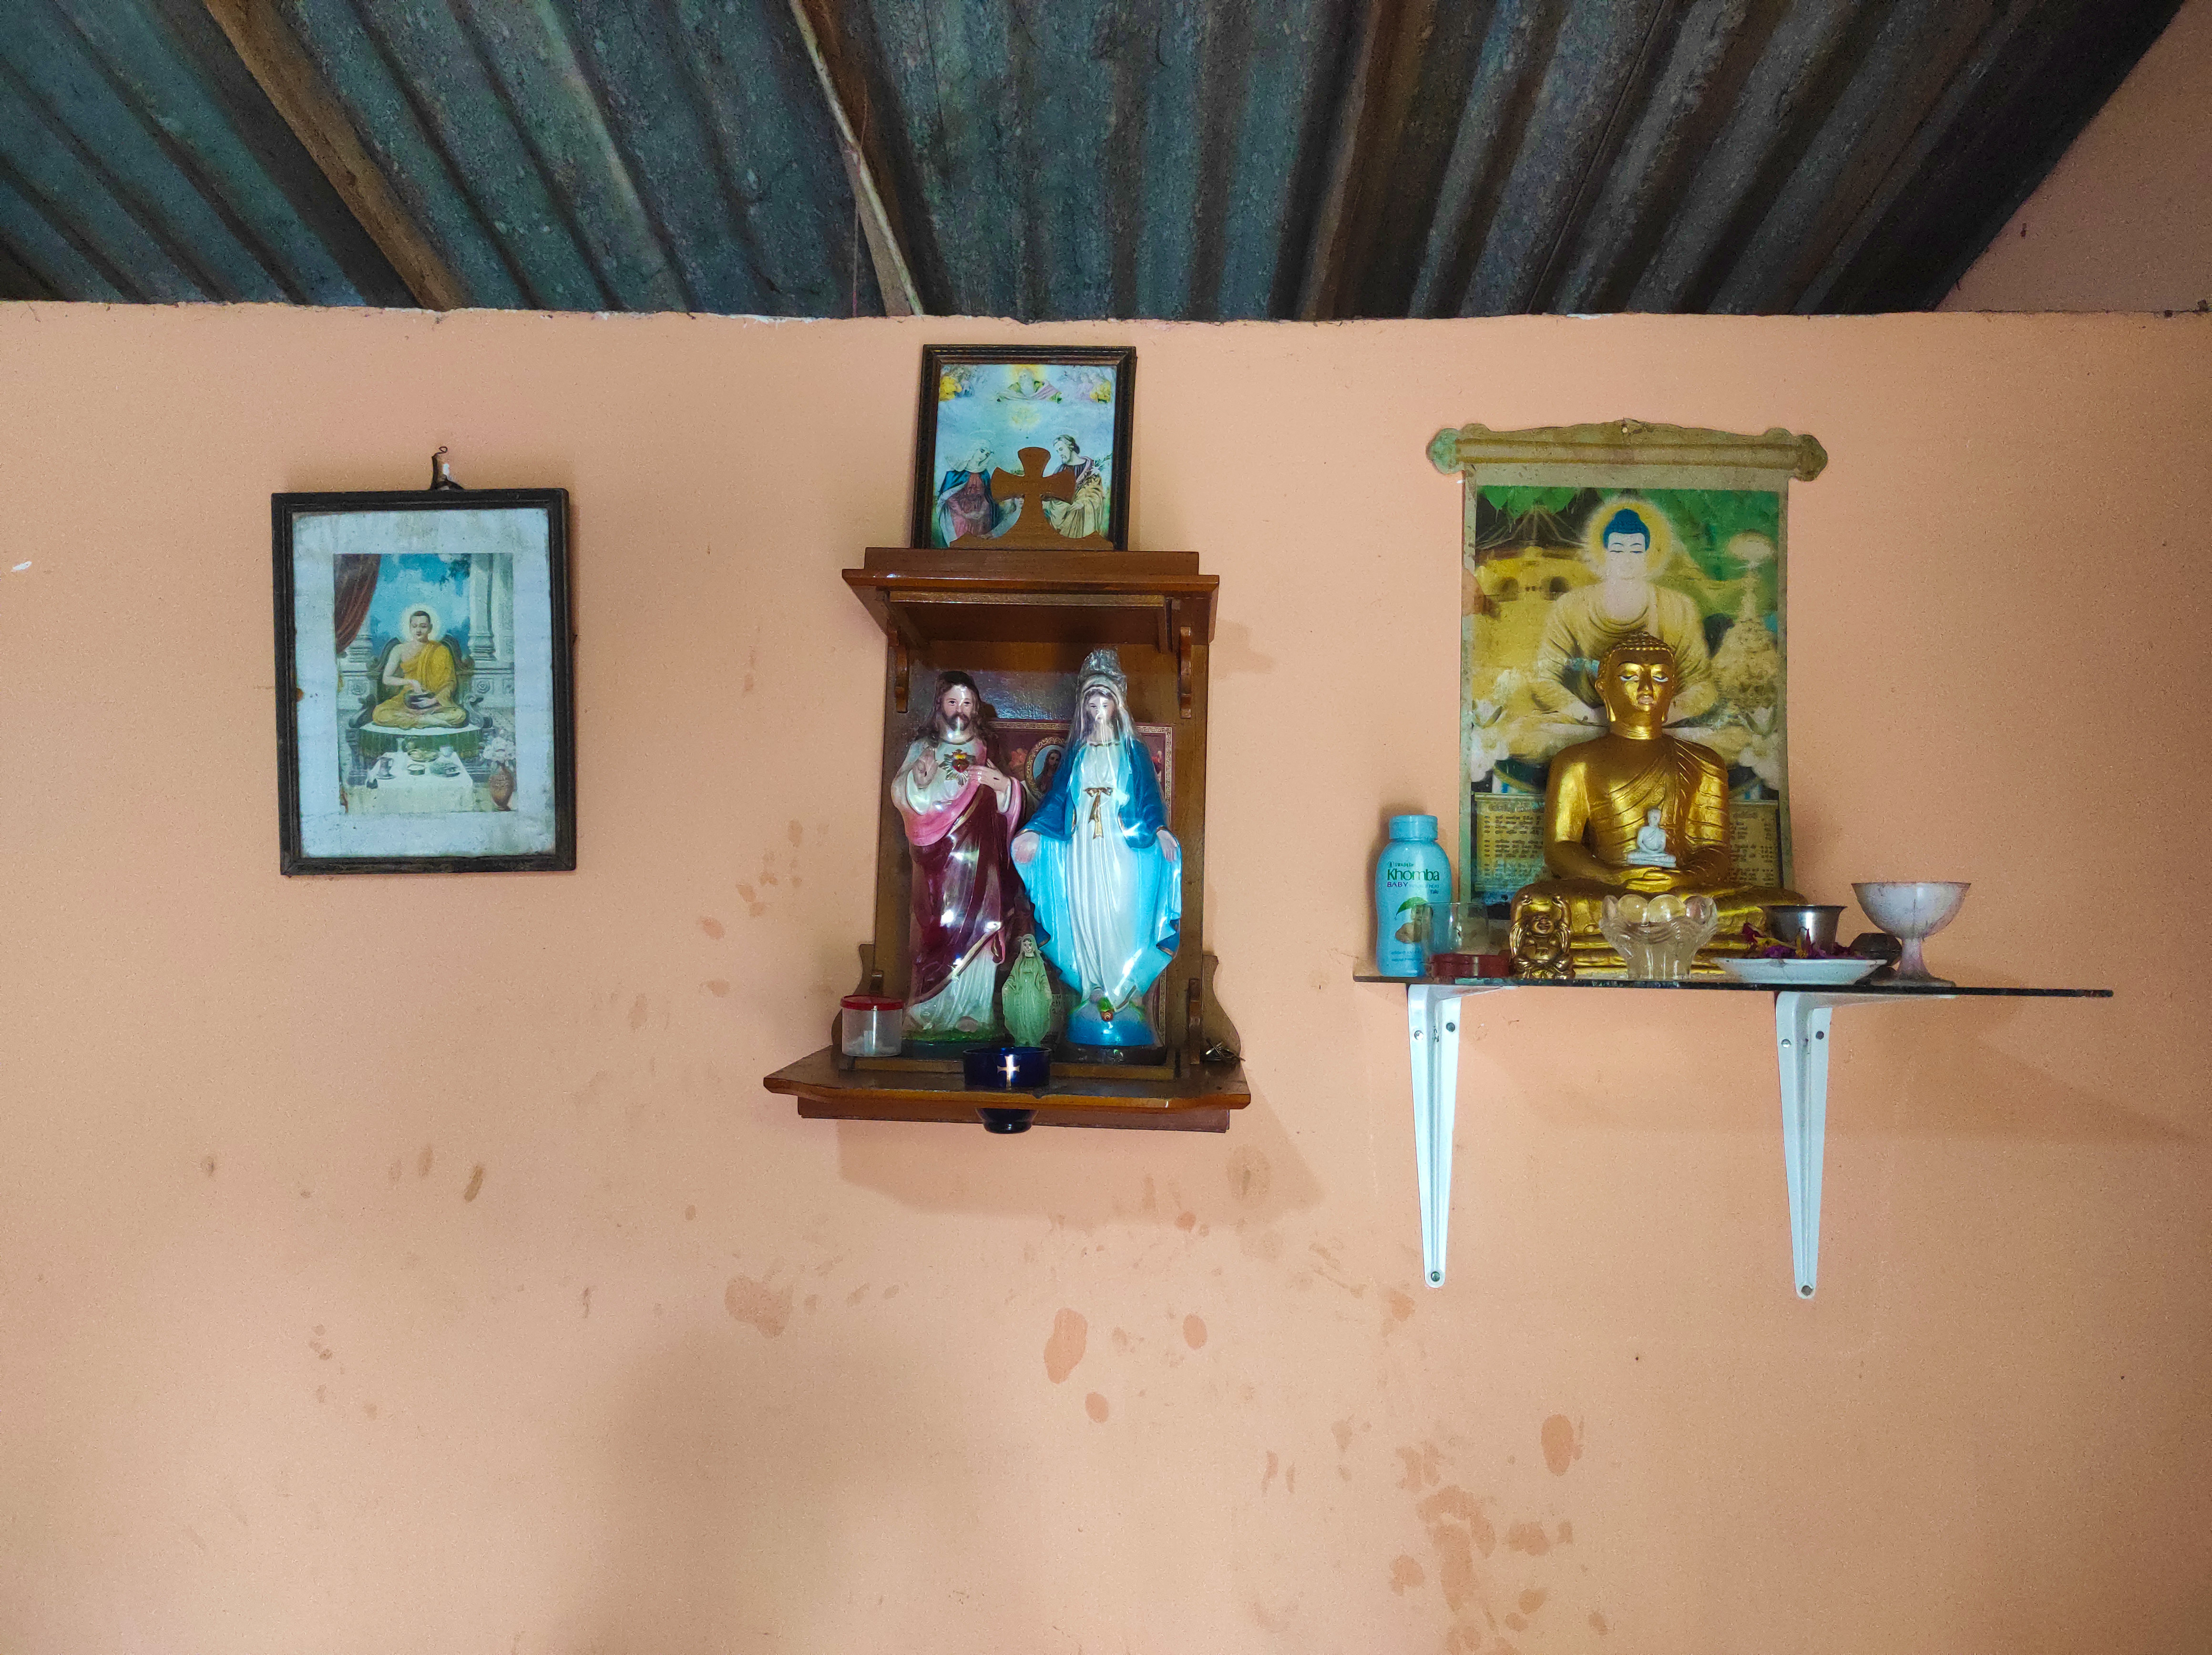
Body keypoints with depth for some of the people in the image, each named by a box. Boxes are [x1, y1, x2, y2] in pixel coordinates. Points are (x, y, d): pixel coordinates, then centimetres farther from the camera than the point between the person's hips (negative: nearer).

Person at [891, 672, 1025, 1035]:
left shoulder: (985, 751, 15)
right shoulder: (922, 747, 10)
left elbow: (1008, 804, 12)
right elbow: (899, 794, 0)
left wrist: (1003, 785, -9)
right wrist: (917, 777, -20)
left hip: (976, 858, 2)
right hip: (936, 855, -2)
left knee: (975, 929, -5)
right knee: (937, 927, -7)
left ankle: (971, 1012, -1)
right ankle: (929, 1013, -3)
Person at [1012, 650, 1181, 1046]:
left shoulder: (1133, 751, 5)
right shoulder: (1076, 753, 12)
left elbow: (1149, 796, -1)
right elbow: (1056, 798, 11)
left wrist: (1160, 830, -19)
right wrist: (1032, 832, 0)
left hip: (1121, 846, -2)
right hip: (1082, 847, 2)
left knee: (1121, 915, -6)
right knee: (1086, 915, 0)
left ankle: (1123, 991, 3)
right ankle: (1097, 990, 8)